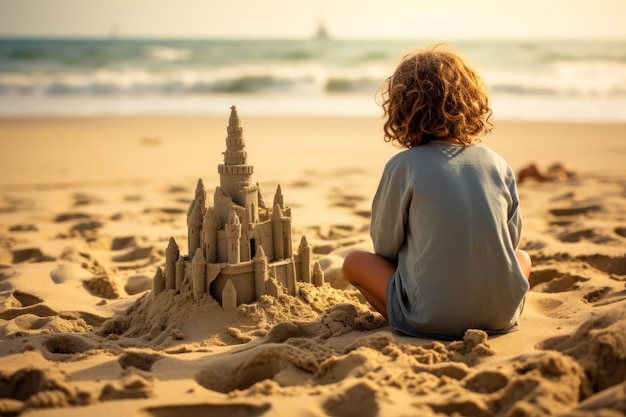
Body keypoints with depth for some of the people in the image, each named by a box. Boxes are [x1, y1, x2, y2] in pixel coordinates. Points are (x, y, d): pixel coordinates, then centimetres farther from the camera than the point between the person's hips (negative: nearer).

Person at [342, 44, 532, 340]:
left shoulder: (402, 166, -6)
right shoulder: (497, 164, 4)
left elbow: (384, 246, 3)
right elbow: (513, 239, 14)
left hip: (432, 320, -3)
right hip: (502, 315, 4)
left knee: (354, 261, 15)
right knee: (522, 257, 34)